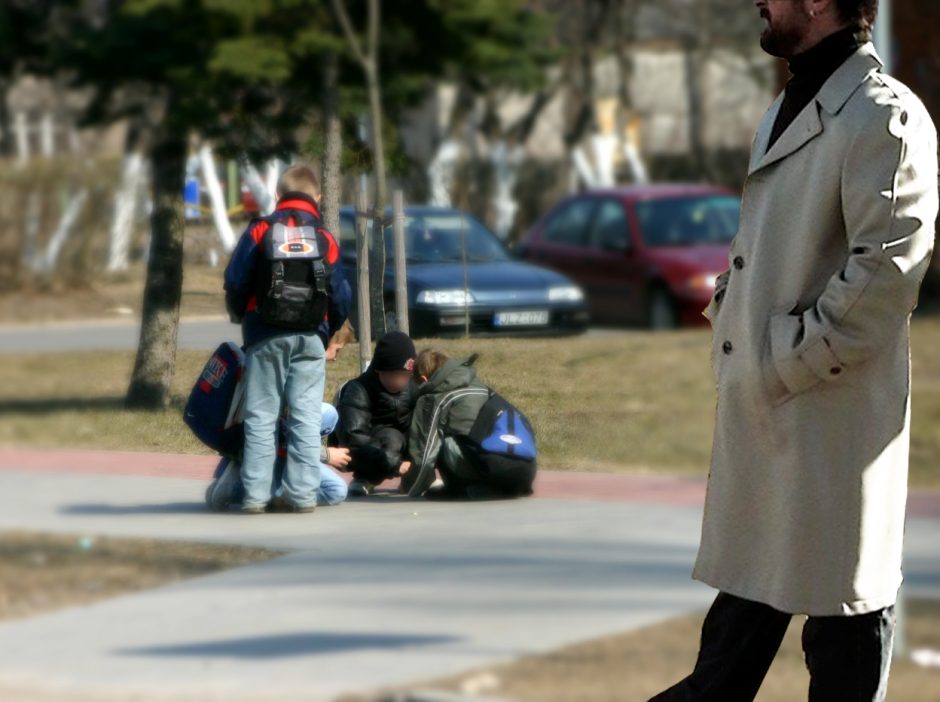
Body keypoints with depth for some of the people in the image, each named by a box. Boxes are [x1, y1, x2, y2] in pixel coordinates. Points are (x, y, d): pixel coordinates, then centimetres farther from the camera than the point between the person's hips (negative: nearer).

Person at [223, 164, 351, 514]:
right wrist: (330, 334, 20)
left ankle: (255, 494, -3)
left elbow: (235, 282, -1)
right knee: (306, 416, 3)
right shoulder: (325, 239, 4)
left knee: (261, 416, 1)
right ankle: (302, 492, -2)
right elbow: (340, 296, 5)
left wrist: (240, 316, 17)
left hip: (265, 337, -1)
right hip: (310, 339, 1)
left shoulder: (259, 231, 0)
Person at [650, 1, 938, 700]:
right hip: (757, 406, 9)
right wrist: (727, 312, 11)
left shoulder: (883, 117, -15)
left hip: (831, 409, -9)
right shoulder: (786, 112, 16)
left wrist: (788, 360, -18)